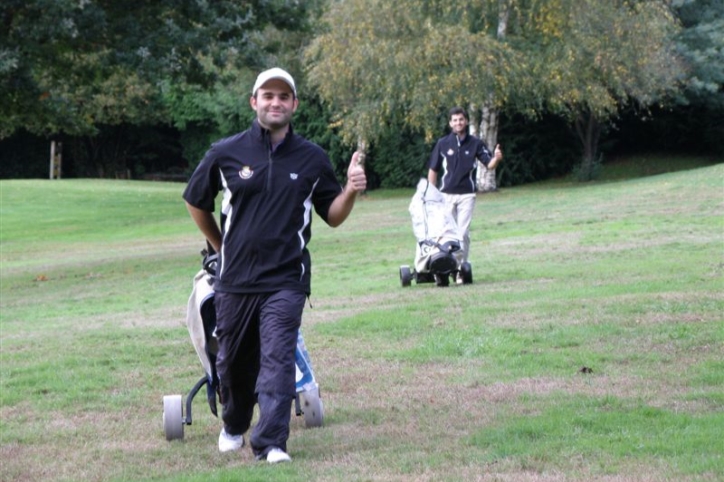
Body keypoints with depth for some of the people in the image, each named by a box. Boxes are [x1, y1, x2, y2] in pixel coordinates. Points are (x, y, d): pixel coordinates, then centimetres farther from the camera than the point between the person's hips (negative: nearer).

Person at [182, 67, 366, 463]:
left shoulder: (312, 159, 1)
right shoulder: (226, 153, -2)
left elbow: (332, 216, 5)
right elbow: (196, 203, 13)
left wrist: (350, 191, -14)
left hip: (286, 281, -1)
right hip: (234, 280, 2)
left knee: (277, 359, -13)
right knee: (234, 360, 15)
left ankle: (271, 444, -13)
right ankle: (234, 426, 40)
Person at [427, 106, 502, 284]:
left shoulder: (475, 143, 1)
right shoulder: (443, 144, 1)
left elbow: (489, 164, -4)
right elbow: (433, 170, 6)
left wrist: (496, 158, -28)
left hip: (466, 194, -1)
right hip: (446, 194, 1)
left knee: (463, 233, -4)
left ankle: (461, 268, 1)